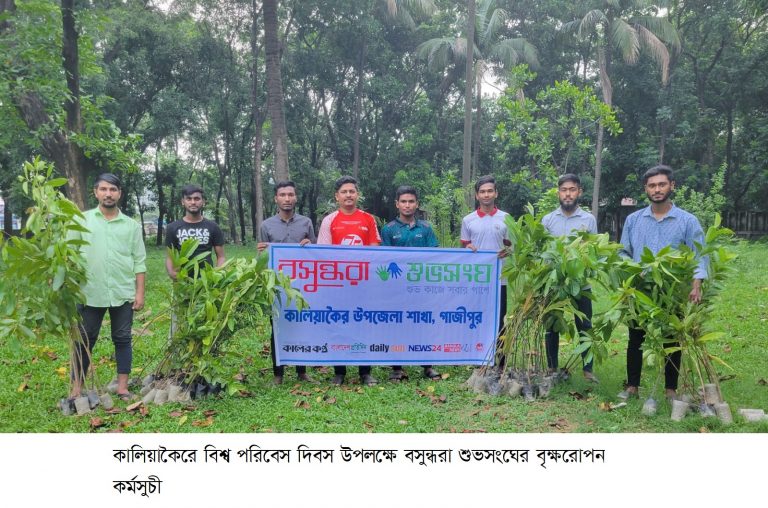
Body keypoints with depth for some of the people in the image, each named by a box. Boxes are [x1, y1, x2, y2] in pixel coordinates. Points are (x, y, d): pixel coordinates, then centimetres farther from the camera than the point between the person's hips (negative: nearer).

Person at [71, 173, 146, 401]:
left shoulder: (132, 225, 6)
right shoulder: (82, 220, 4)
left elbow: (139, 261, 5)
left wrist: (140, 292, 0)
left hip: (123, 293, 1)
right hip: (90, 293, -1)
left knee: (122, 339, 8)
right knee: (84, 340, 8)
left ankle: (122, 387, 18)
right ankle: (76, 388, 19)